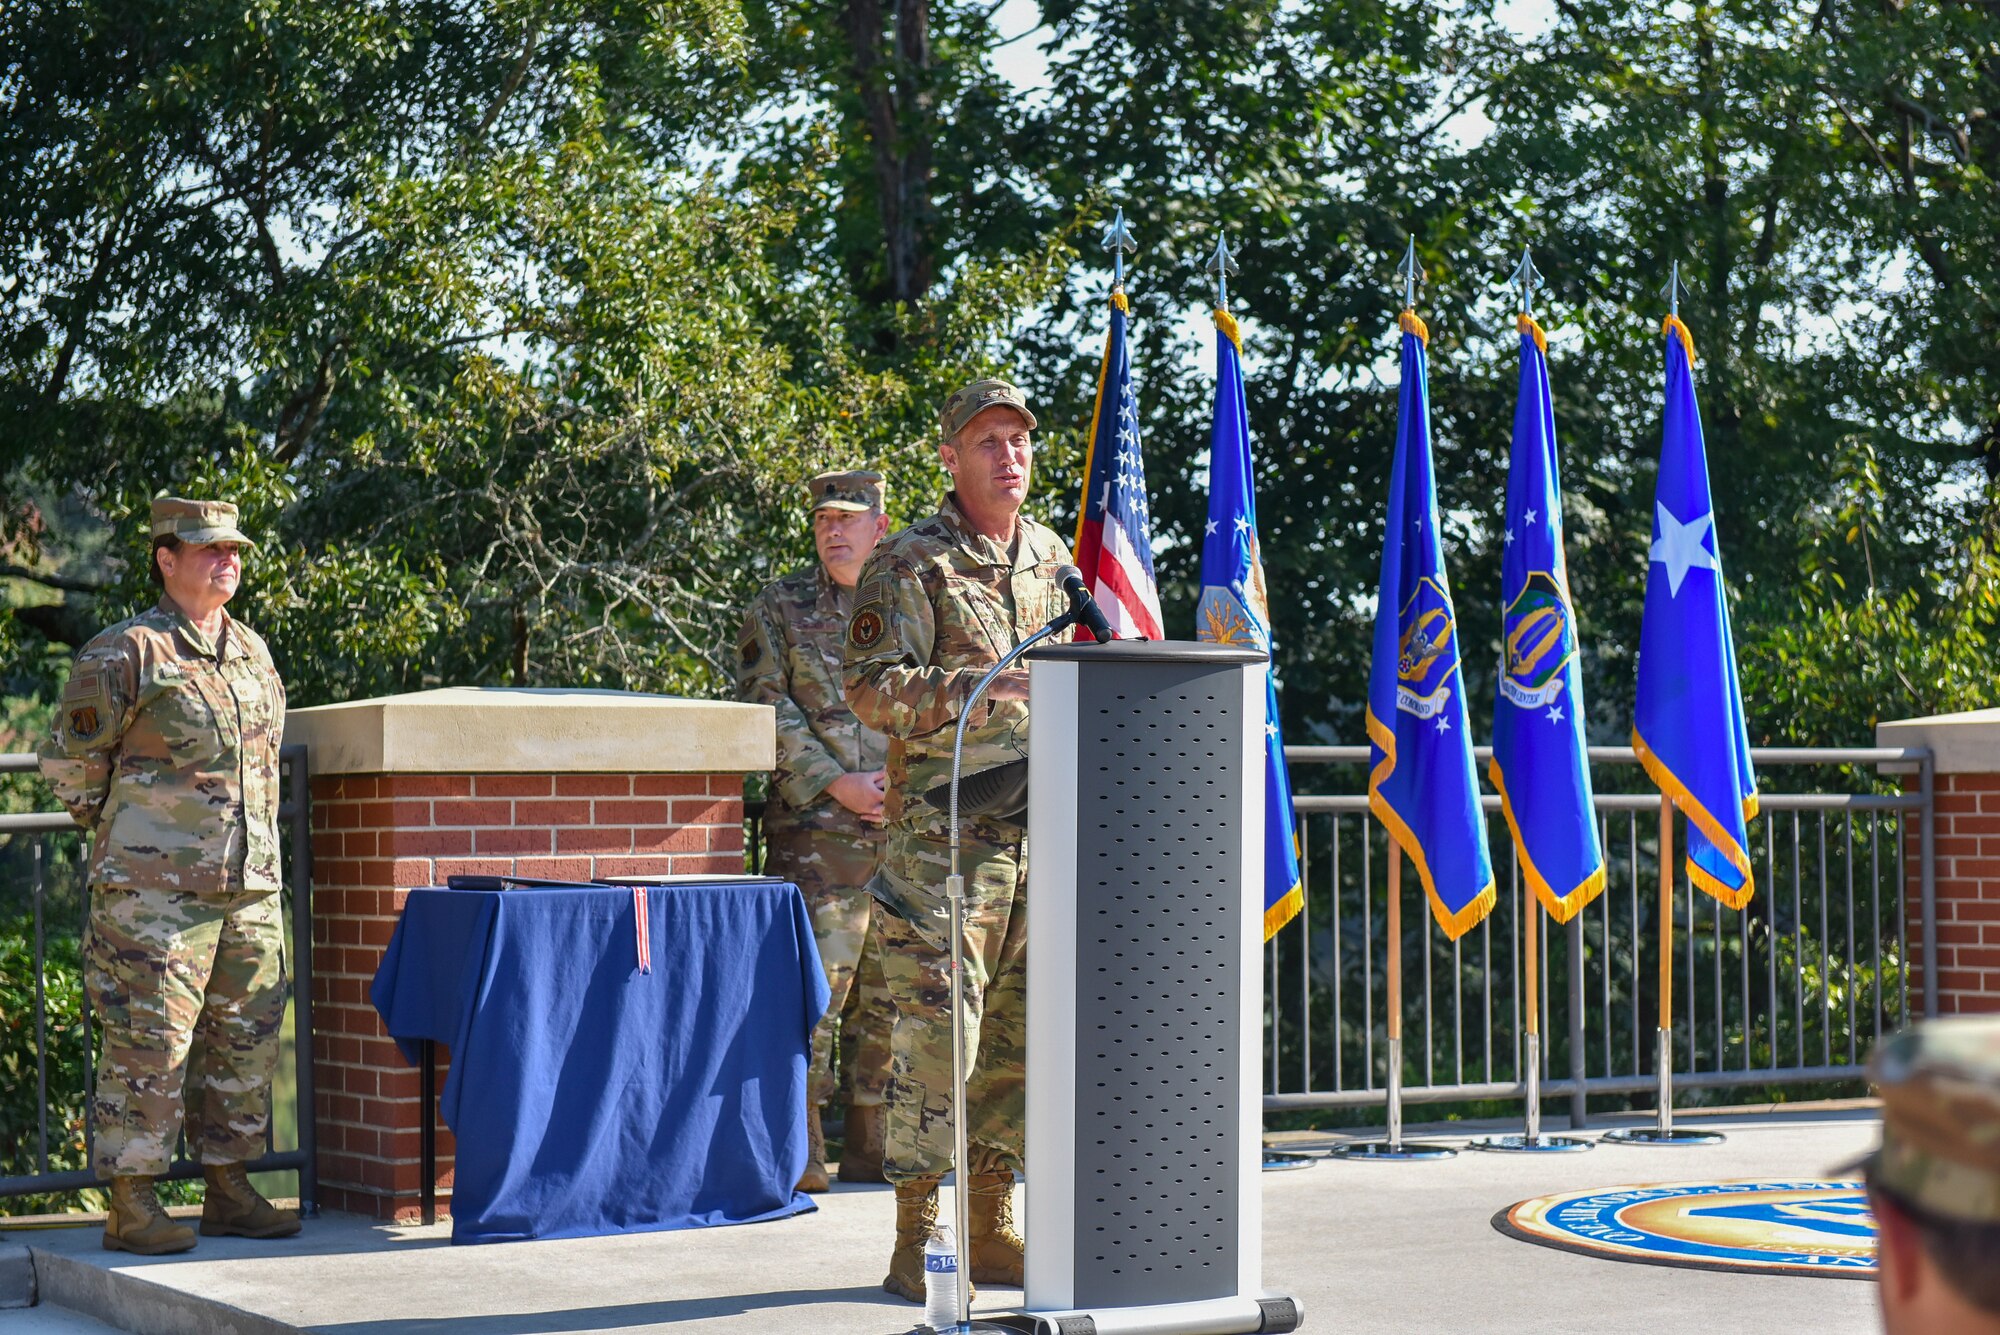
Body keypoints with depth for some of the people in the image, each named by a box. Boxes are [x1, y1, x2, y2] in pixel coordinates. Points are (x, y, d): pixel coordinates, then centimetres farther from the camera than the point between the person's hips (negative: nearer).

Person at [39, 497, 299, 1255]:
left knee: (247, 1041, 10)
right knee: (147, 1046, -6)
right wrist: (122, 831, 7)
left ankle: (229, 1194, 20)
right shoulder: (125, 654, -7)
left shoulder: (253, 652, 14)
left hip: (248, 887, 7)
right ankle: (131, 1208, 1)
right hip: (154, 893, -7)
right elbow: (68, 763, -2)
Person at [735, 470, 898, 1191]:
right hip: (815, 832, -4)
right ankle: (799, 1151, -5)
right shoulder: (780, 607, 6)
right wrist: (837, 784, -12)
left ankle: (871, 1147, 17)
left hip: (905, 828, 4)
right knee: (813, 983, -10)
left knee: (889, 990, 8)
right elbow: (767, 708, -3)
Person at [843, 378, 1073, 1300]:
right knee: (937, 1030, -9)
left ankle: (993, 1228, 17)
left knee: (1019, 1030, 9)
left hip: (1040, 833, 7)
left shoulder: (1051, 559, 16)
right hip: (943, 833, -6)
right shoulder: (910, 565, -5)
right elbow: (870, 689, -13)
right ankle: (917, 1241, -3)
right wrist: (977, 689, -23)